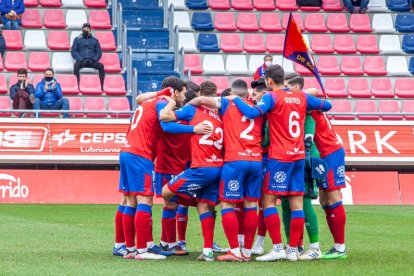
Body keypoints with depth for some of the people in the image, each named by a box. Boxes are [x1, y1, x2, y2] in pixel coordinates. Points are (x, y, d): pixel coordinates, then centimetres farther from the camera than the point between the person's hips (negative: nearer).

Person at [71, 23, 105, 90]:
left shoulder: (95, 40, 20)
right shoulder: (77, 39, 17)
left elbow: (99, 52, 13)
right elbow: (73, 51, 7)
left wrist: (93, 59, -7)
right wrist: (81, 59, -9)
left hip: (92, 61, 1)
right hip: (81, 61, -1)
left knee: (101, 66, -30)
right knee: (76, 65, -36)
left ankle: (102, 86, -31)